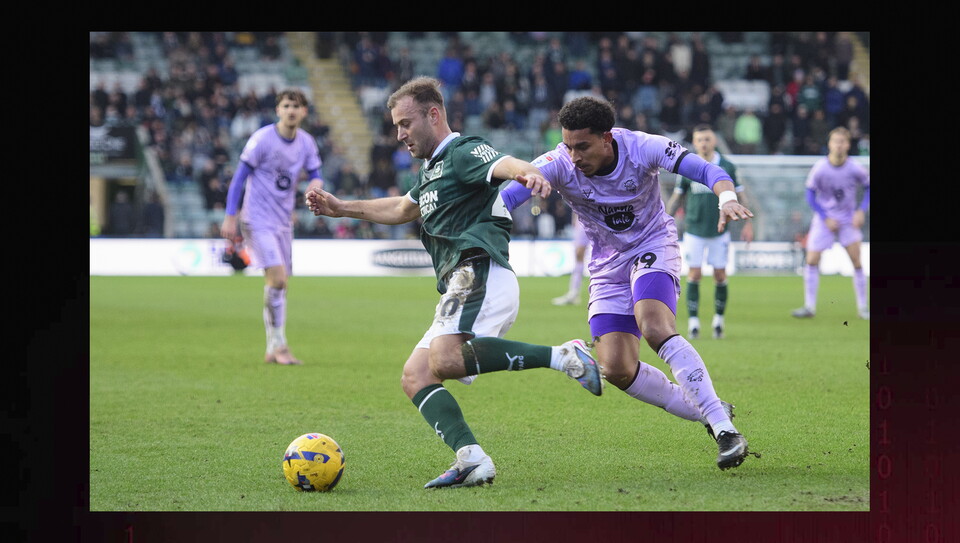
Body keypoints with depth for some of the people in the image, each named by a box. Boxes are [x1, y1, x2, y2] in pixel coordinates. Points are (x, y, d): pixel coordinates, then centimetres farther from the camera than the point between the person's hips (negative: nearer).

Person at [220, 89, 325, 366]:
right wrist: (230, 217, -13)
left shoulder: (306, 143, 4)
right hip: (258, 219, -6)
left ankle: (273, 350, 13)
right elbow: (239, 177, -9)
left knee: (278, 282, 7)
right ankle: (279, 345, -10)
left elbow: (315, 174, 11)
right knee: (278, 278, -18)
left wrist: (316, 183, -15)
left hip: (283, 221, 6)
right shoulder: (262, 139, -12)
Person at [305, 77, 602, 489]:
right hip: (462, 288, 10)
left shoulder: (464, 153, -2)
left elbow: (504, 164, -24)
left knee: (445, 359, -33)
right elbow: (402, 209, 49)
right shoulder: (431, 169, 29)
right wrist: (342, 208, 50)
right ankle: (471, 459, -17)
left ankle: (562, 357, -28)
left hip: (480, 274, -10)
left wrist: (528, 173, -48)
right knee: (414, 376, 0)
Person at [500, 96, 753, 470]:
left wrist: (727, 199, -46)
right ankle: (709, 414, 10)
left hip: (653, 247, -4)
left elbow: (706, 171, -25)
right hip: (608, 265, 4)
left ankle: (724, 428, -27)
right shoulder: (557, 165, -20)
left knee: (654, 328, -31)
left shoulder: (642, 148, -22)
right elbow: (507, 196, -31)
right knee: (617, 369, -9)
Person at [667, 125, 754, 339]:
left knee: (720, 276, 0)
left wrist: (747, 223, 3)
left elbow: (739, 196, 8)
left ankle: (718, 320, 14)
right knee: (694, 275, -5)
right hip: (694, 231, 0)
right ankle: (693, 321, 1)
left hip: (719, 230, 0)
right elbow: (676, 198, 10)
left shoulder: (727, 167, 0)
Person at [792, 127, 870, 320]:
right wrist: (826, 218, -10)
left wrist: (861, 211, -8)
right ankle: (809, 307, 3)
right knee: (812, 261, -7)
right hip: (824, 220, 0)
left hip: (848, 219, 0)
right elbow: (810, 195, -4)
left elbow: (868, 187, 5)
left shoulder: (855, 169, -12)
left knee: (857, 261, -8)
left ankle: (862, 308, 2)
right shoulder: (819, 168, -14)